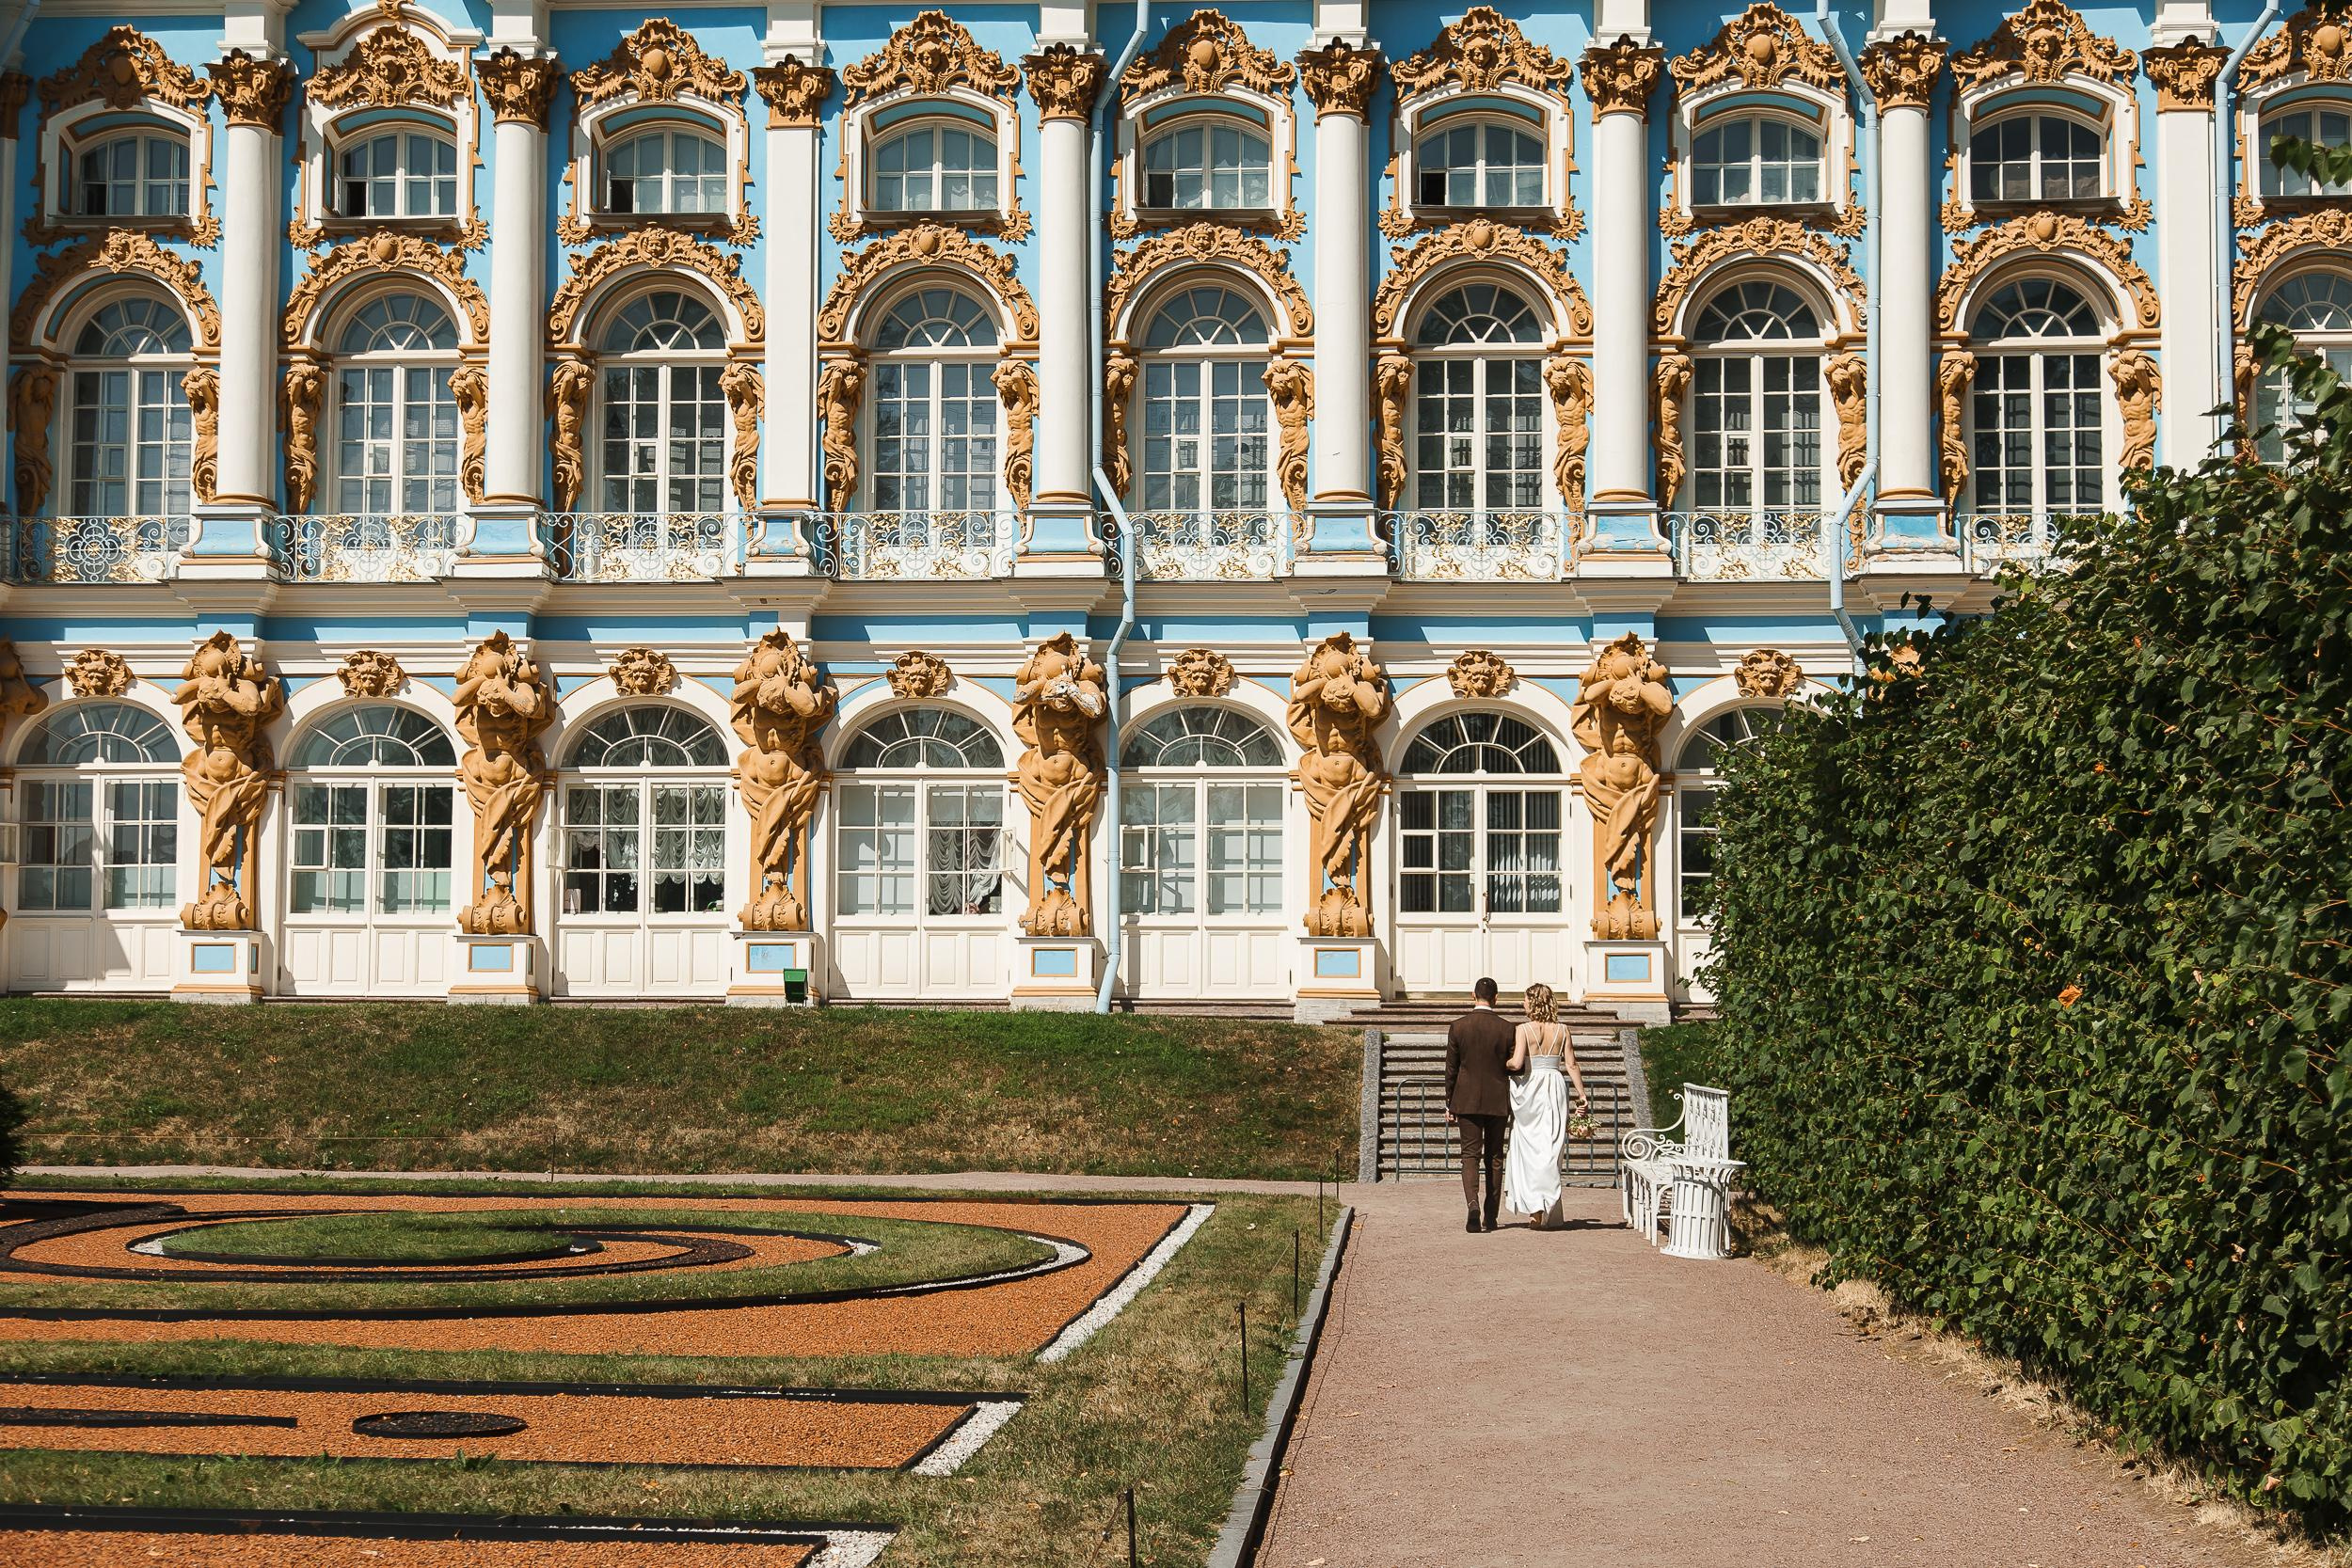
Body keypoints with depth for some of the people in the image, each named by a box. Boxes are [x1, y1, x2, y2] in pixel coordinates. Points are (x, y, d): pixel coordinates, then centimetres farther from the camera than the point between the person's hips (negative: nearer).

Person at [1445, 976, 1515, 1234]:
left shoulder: (1458, 1027, -4)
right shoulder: (1506, 1029, -4)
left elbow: (1451, 1068, 0)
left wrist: (1450, 1103, 7)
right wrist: (1515, 1104, 15)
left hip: (1467, 1099, -1)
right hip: (1498, 1101, 1)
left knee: (1470, 1155, 0)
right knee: (1494, 1158, 10)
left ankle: (1473, 1205, -23)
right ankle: (1490, 1216, 14)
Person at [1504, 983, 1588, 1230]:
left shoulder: (1524, 1029, -8)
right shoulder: (1562, 1030, 2)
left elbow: (1517, 1063, -17)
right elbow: (1571, 1065, 1)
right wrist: (1582, 1095, 5)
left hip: (1529, 1089, -3)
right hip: (1555, 1088, 3)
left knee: (1529, 1148, 6)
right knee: (1550, 1149, 6)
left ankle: (1535, 1205, -6)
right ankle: (1550, 1214, 6)